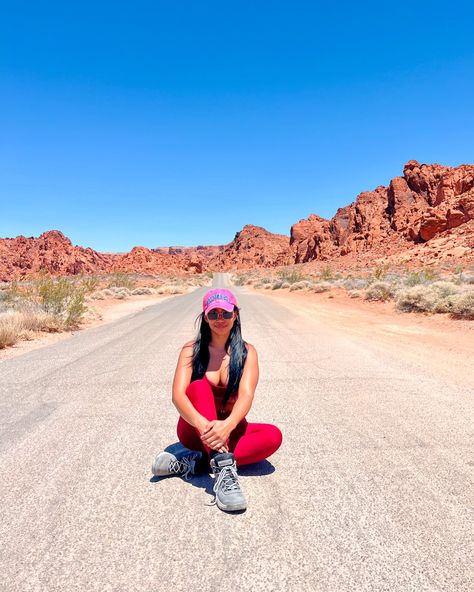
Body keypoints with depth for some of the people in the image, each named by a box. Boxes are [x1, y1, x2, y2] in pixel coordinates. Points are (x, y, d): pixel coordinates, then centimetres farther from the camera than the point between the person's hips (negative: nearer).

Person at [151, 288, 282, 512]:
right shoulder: (192, 350, -8)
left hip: (228, 429, 1)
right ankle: (222, 468, -44)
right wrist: (201, 423, -42)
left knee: (273, 436, -26)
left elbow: (246, 395, -21)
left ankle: (193, 463, -27)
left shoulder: (246, 352, -6)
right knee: (199, 387, -29)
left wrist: (227, 425, -43)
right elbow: (178, 394, -21)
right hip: (195, 430, -1)